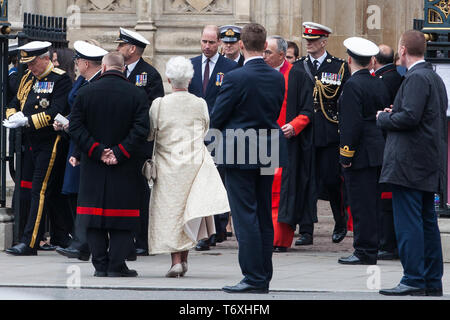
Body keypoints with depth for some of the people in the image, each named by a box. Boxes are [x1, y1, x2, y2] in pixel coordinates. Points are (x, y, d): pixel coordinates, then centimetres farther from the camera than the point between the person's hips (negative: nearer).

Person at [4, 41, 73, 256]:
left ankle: (30, 243, -14)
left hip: (52, 143, -8)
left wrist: (26, 121, -23)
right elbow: (15, 103, 18)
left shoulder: (60, 80, -10)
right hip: (35, 144, 8)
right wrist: (14, 117, -5)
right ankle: (61, 237, 22)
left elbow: (55, 113, -19)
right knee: (53, 192, 14)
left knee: (40, 190, -11)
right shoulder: (28, 79, 14)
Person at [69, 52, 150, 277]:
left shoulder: (85, 92, 0)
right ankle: (116, 265, 0)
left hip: (93, 166, 1)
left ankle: (100, 264, 8)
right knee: (122, 217, 3)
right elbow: (141, 129, -12)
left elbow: (75, 127, -5)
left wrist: (96, 151, -7)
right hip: (126, 170, -1)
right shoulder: (137, 95, -3)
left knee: (94, 215, 8)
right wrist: (120, 153, -10)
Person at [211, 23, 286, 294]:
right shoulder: (278, 78, 3)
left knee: (245, 216, -4)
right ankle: (264, 278, 16)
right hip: (268, 154, 6)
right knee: (264, 216, 12)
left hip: (240, 153, -6)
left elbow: (217, 118, -11)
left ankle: (254, 278, -6)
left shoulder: (236, 78, -16)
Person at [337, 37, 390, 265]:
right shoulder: (380, 84, 11)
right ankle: (370, 249, 17)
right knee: (372, 202, 13)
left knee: (361, 205, -5)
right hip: (379, 154, 8)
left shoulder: (353, 85, -13)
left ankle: (365, 252, -4)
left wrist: (346, 154, -15)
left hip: (361, 154, -8)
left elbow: (352, 123, -18)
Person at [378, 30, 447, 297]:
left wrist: (384, 119, -5)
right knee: (428, 222, 12)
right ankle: (433, 281, 15)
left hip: (409, 163, -10)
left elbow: (409, 117, -23)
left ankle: (414, 280, -9)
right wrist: (393, 115, 15)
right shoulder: (435, 78, 17)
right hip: (429, 164, 10)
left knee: (408, 223, -8)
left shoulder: (416, 78, -14)